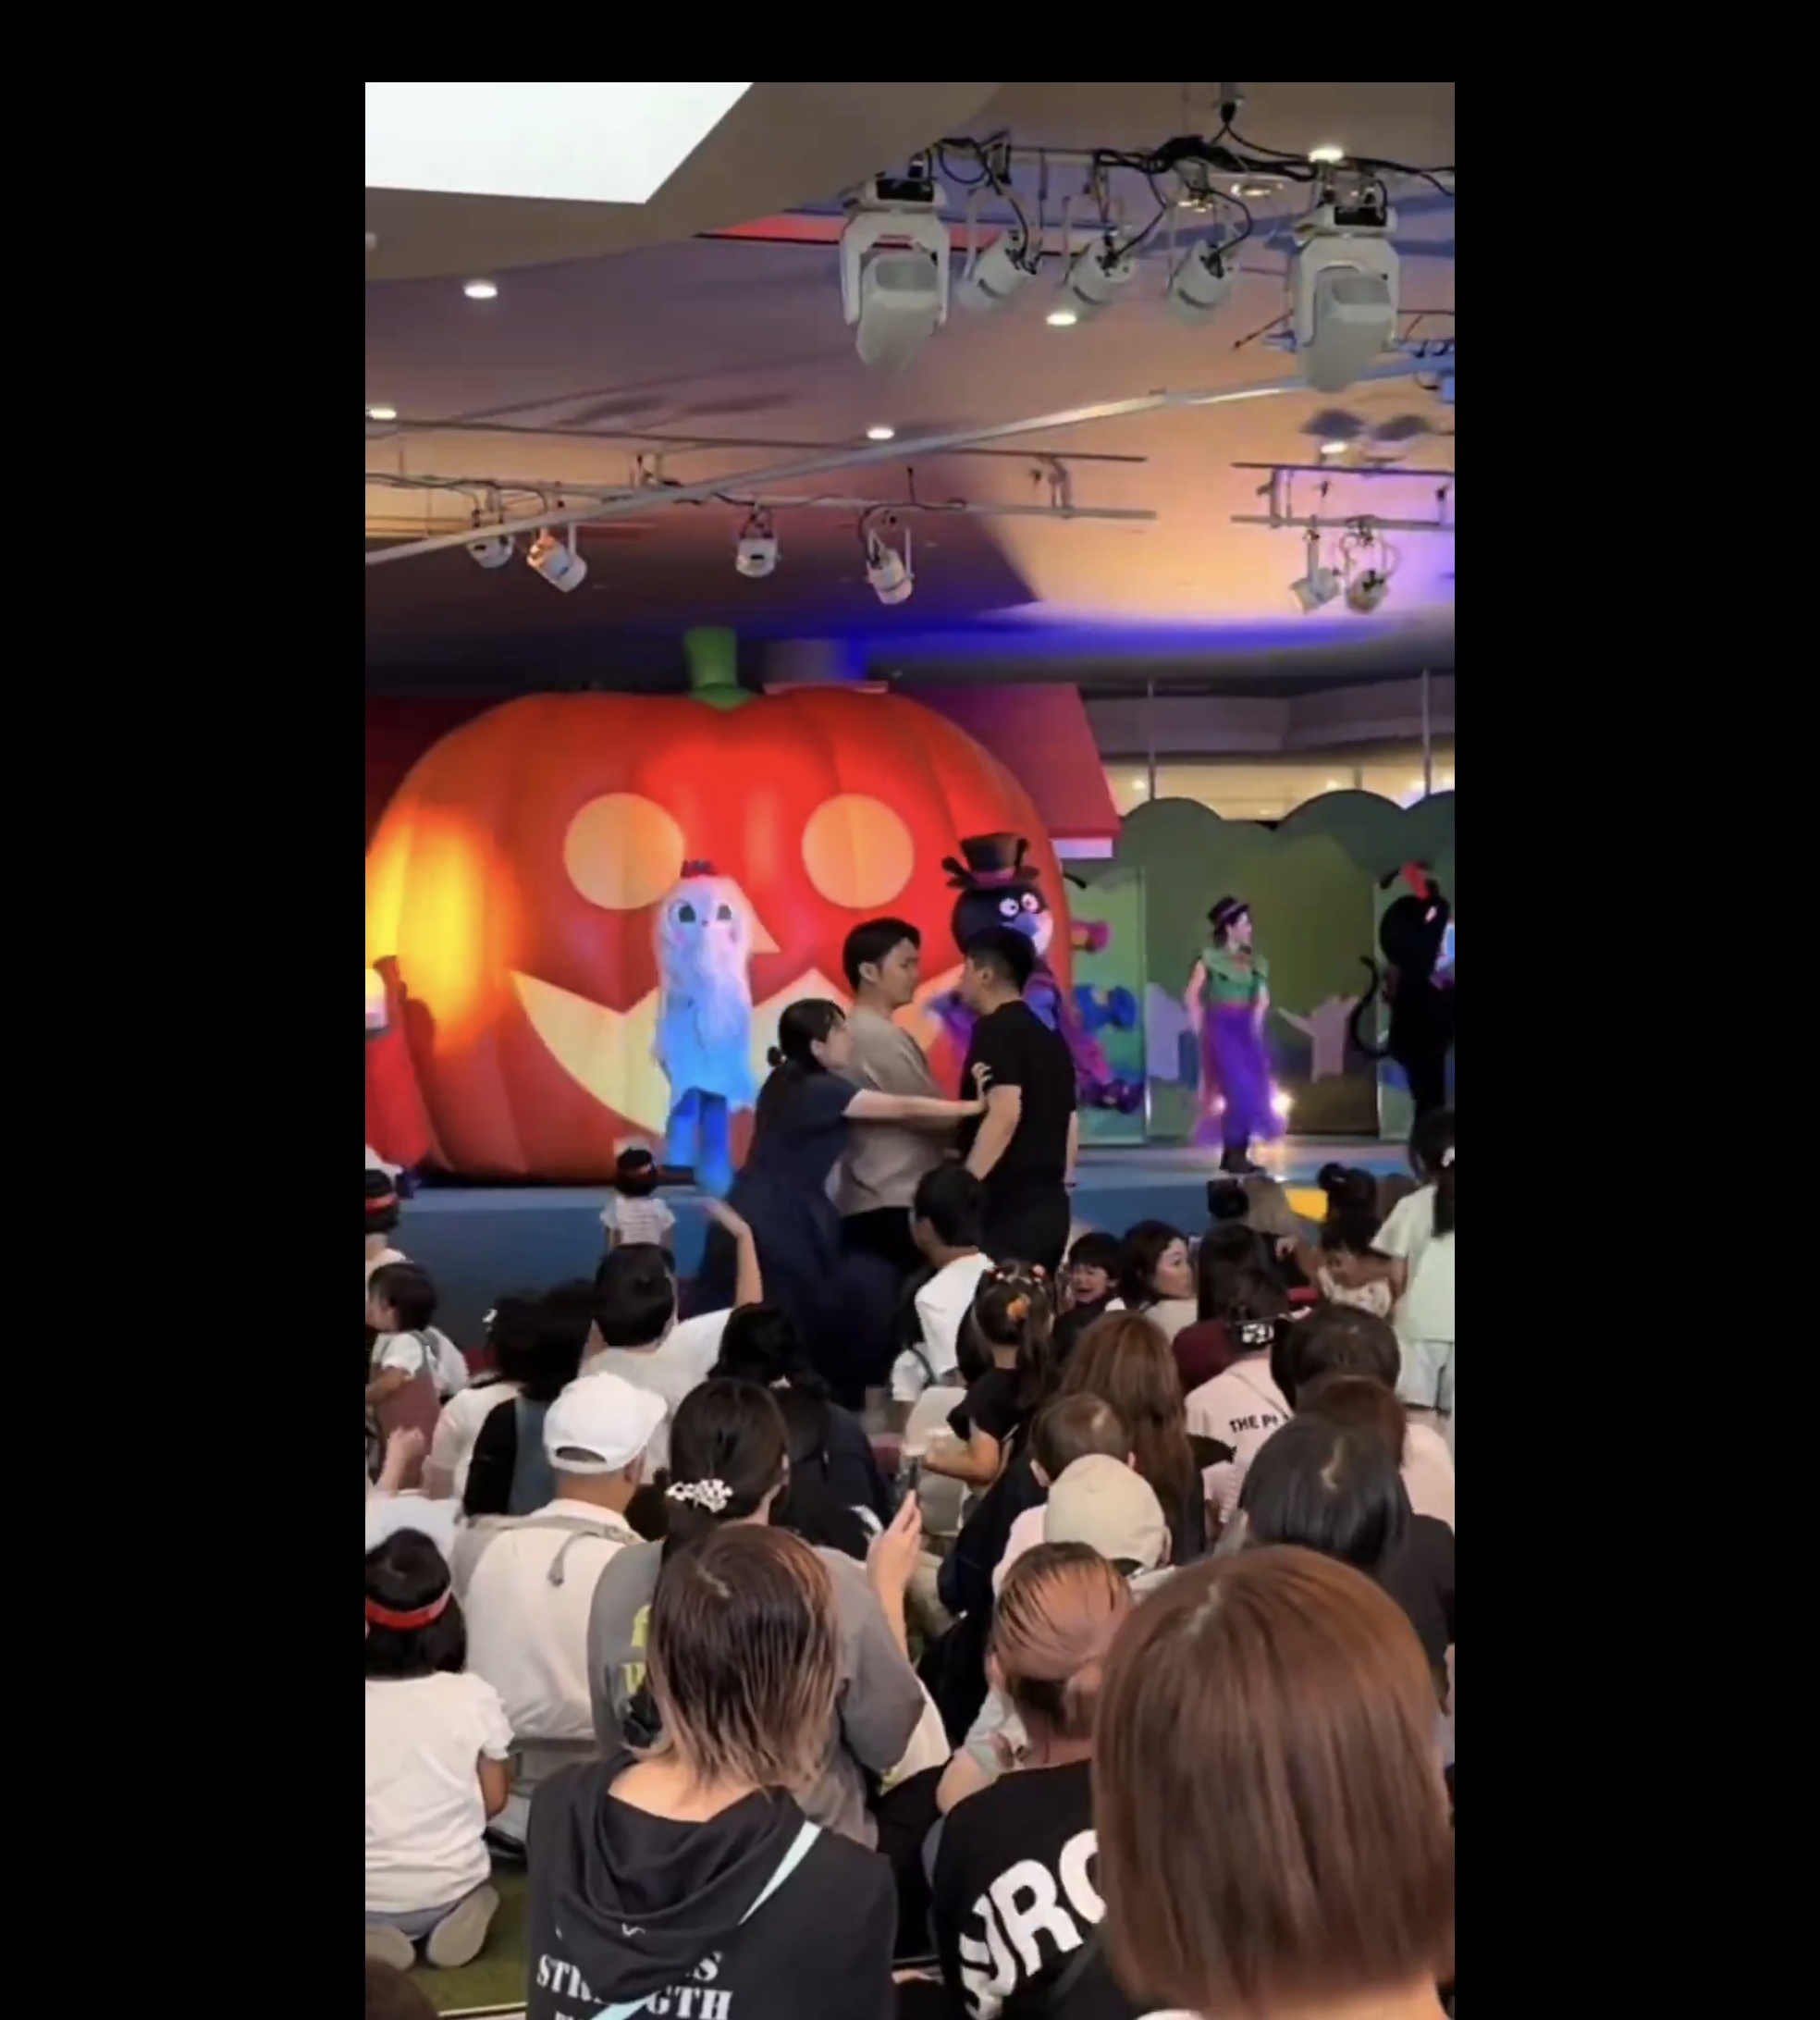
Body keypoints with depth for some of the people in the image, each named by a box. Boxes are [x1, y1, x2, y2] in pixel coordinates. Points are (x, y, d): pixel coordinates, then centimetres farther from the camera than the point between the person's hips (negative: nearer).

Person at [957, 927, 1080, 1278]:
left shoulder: (996, 1030, -9)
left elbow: (1005, 1113, -21)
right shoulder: (1049, 1037, 17)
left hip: (1010, 1204, -9)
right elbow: (1070, 1122, 19)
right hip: (1048, 1203, 9)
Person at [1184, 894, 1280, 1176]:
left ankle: (1236, 1154, 11)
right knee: (1238, 1089, -12)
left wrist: (1255, 1025, -1)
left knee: (1253, 1089, 3)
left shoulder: (1253, 960, 11)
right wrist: (1201, 1030, -5)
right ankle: (1234, 1154, -4)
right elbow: (1192, 997, -2)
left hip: (1246, 1030, 6)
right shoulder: (1210, 958, -4)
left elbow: (1262, 998, 12)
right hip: (1222, 1028, -6)